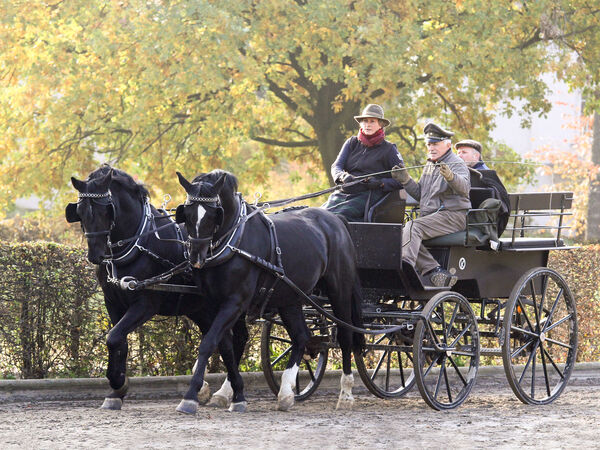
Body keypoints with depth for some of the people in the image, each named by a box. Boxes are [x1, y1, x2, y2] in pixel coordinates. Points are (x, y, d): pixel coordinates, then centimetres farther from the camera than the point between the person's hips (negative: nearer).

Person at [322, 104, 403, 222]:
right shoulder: (352, 143, 19)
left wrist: (380, 183, -13)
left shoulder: (388, 149, 8)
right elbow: (336, 166, 10)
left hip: (367, 196, -4)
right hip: (342, 193, 4)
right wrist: (343, 176, -14)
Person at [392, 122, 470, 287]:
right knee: (404, 235, -16)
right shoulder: (429, 166, 23)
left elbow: (464, 187, -24)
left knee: (412, 227, -28)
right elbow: (420, 195, 27)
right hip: (429, 216, 8)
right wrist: (405, 180, 11)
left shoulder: (456, 164, -4)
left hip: (453, 215, -8)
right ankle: (435, 270, -25)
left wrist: (450, 177, -46)